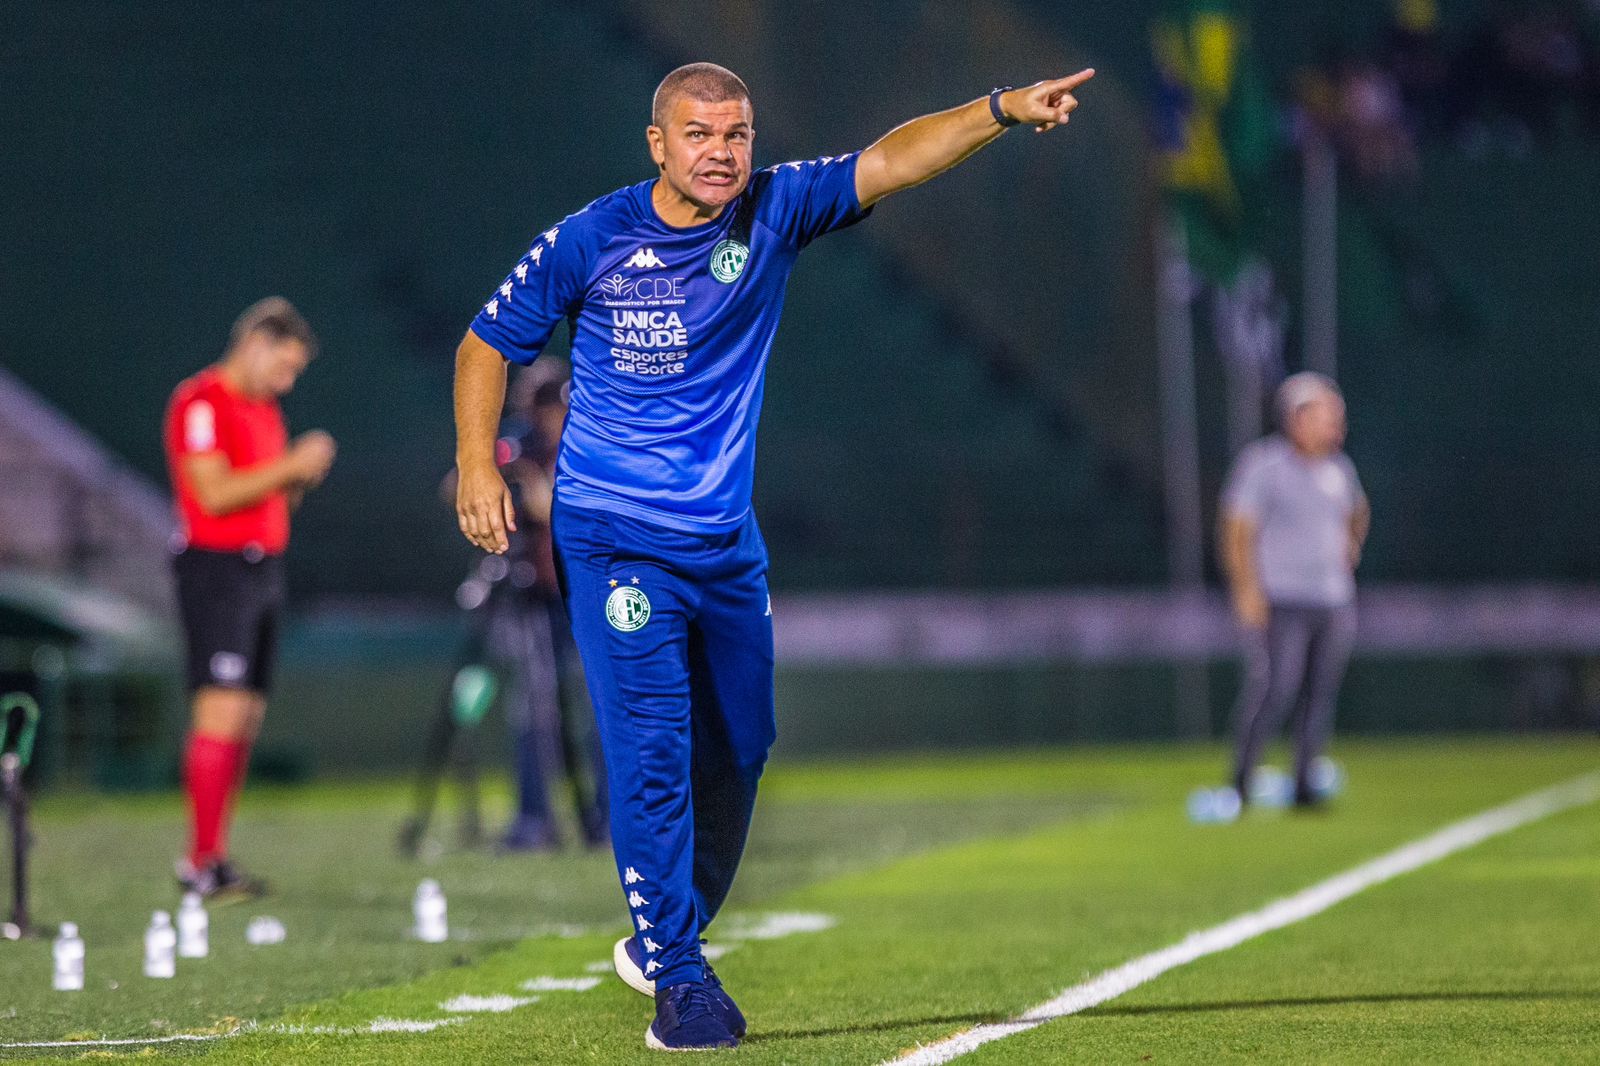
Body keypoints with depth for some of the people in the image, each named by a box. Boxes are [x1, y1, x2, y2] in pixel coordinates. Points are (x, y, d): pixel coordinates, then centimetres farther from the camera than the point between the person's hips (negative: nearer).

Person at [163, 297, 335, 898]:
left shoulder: (263, 408, 19)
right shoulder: (201, 403, -9)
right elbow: (214, 493, -18)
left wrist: (299, 481, 4)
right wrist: (291, 464, -16)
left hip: (263, 567, 9)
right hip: (217, 569, -9)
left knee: (246, 719, 6)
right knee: (222, 712, -14)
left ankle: (213, 856, 8)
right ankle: (202, 862, -14)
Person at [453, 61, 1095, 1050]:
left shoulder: (774, 212, -3)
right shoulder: (587, 241, -7)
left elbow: (892, 161, -14)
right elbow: (489, 344, 4)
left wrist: (1002, 110, -28)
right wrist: (478, 464, -6)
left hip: (727, 541, 4)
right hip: (613, 535, -4)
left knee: (739, 748, 14)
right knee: (652, 748, -14)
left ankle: (663, 934, 34)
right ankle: (678, 978, -11)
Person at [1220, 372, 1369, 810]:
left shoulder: (1338, 469, 12)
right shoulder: (1263, 464, -8)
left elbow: (1357, 510, 34)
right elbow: (1238, 529, -12)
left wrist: (1351, 543, 15)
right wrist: (1247, 589, -21)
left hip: (1333, 603, 6)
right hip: (1279, 604, -6)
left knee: (1320, 693, 4)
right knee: (1275, 688, -16)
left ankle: (1305, 784, 11)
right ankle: (1240, 781, -7)